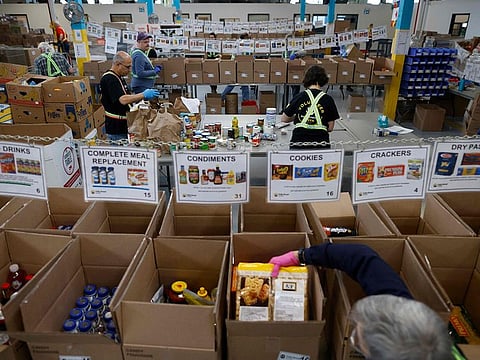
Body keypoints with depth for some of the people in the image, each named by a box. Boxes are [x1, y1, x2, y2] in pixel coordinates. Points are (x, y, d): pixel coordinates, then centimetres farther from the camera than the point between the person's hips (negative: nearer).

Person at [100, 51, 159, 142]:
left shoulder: (118, 77, 13)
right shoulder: (109, 79, -19)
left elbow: (127, 97, 18)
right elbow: (123, 100, -30)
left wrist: (143, 96, 2)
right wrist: (143, 95, -24)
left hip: (123, 124, 9)